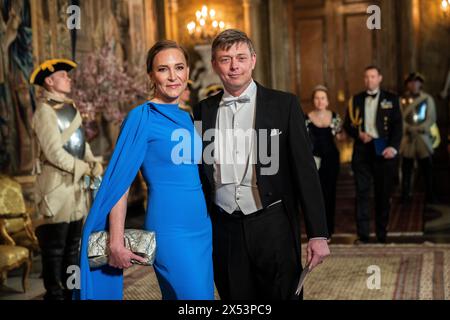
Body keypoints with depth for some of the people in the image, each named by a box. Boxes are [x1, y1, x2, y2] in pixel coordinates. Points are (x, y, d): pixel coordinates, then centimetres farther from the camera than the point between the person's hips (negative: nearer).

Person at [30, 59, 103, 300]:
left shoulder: (71, 108, 14)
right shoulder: (45, 112, -12)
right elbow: (55, 153, -19)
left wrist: (94, 163, -4)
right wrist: (85, 169, -12)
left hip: (76, 184, 9)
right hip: (56, 186, -9)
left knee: (73, 243, 16)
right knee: (54, 246, -1)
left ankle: (70, 290, 27)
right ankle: (54, 293, 8)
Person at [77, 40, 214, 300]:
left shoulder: (186, 118, 12)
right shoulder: (142, 117, -9)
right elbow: (119, 182, -12)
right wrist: (116, 243, -16)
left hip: (203, 230, 7)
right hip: (171, 232, -7)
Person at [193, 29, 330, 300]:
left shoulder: (284, 105, -1)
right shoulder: (204, 110, 7)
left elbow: (305, 170, -4)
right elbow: (200, 171, 11)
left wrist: (318, 234, -8)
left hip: (272, 227, -2)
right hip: (224, 230, 2)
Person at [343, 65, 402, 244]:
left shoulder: (391, 99, 5)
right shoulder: (356, 100, 11)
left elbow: (397, 126, 0)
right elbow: (348, 125, 12)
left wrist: (393, 147, -13)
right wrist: (359, 134, -8)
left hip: (384, 150, -1)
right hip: (362, 150, 1)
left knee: (383, 194, 4)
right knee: (362, 193, -4)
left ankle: (382, 235, 14)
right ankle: (362, 235, -2)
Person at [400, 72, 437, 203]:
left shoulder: (427, 99, 7)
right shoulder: (403, 99, 7)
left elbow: (431, 118, 1)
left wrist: (420, 128, -10)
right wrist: (410, 129, -11)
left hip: (424, 137, 0)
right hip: (407, 138, 0)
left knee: (427, 168, 0)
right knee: (406, 169, 0)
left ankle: (429, 196, 9)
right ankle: (405, 196, 6)